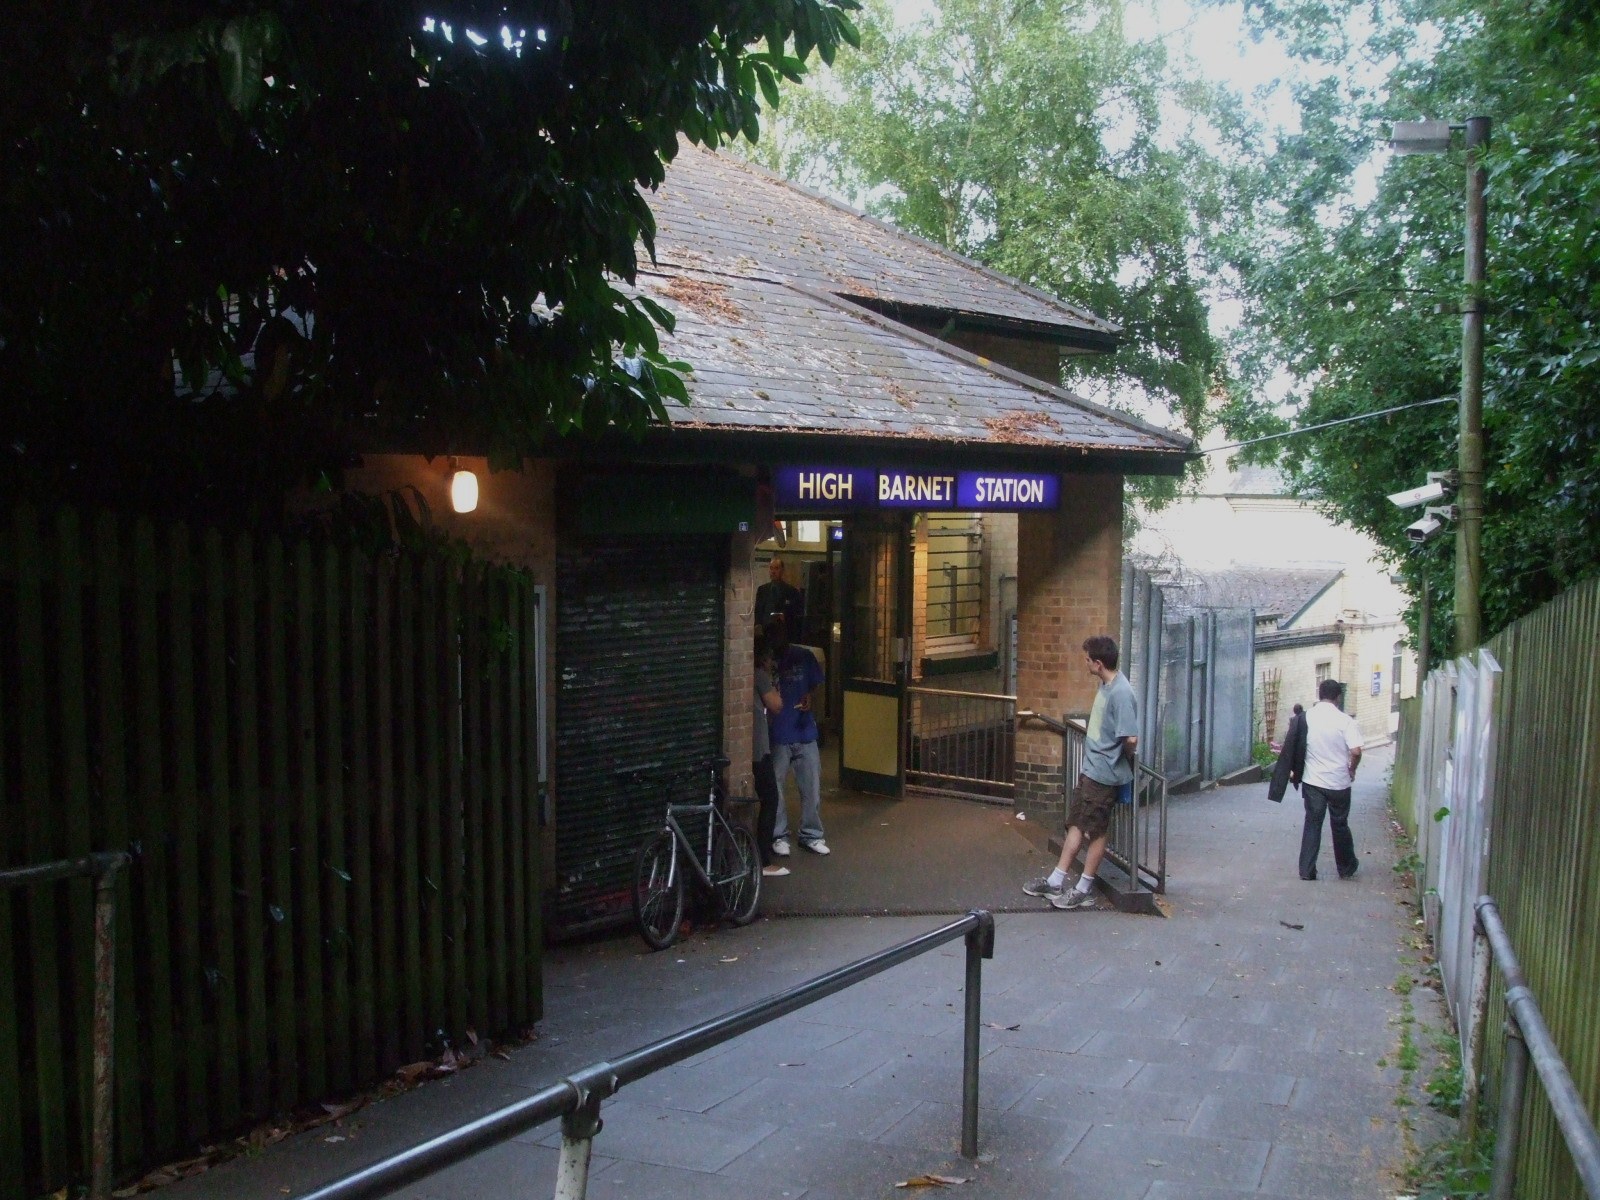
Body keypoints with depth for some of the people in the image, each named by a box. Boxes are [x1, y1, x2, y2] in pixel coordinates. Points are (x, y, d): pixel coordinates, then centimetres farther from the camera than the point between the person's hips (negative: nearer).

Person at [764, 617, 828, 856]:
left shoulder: (804, 657, 2)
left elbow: (816, 686, 9)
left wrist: (810, 699, -12)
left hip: (805, 732, 2)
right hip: (776, 736, -2)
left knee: (812, 787, 7)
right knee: (775, 788, 6)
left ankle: (812, 835, 21)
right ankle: (779, 836, 20)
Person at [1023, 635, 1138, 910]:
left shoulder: (1121, 693, -23)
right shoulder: (1106, 686, 6)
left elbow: (1131, 738, -26)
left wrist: (1125, 760, -8)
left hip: (1104, 774, -9)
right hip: (1091, 769, 9)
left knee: (1095, 832, 4)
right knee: (1076, 825, 14)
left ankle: (1084, 890, 16)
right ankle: (1055, 882, 23)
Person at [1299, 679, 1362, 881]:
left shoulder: (1306, 718, -4)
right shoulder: (1345, 721, -12)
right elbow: (1356, 751, -18)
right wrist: (1352, 770, 1)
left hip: (1312, 781, 1)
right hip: (1338, 782, -1)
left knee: (1312, 824, 7)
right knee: (1340, 825, 14)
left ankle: (1306, 870, 5)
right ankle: (1346, 868, 29)